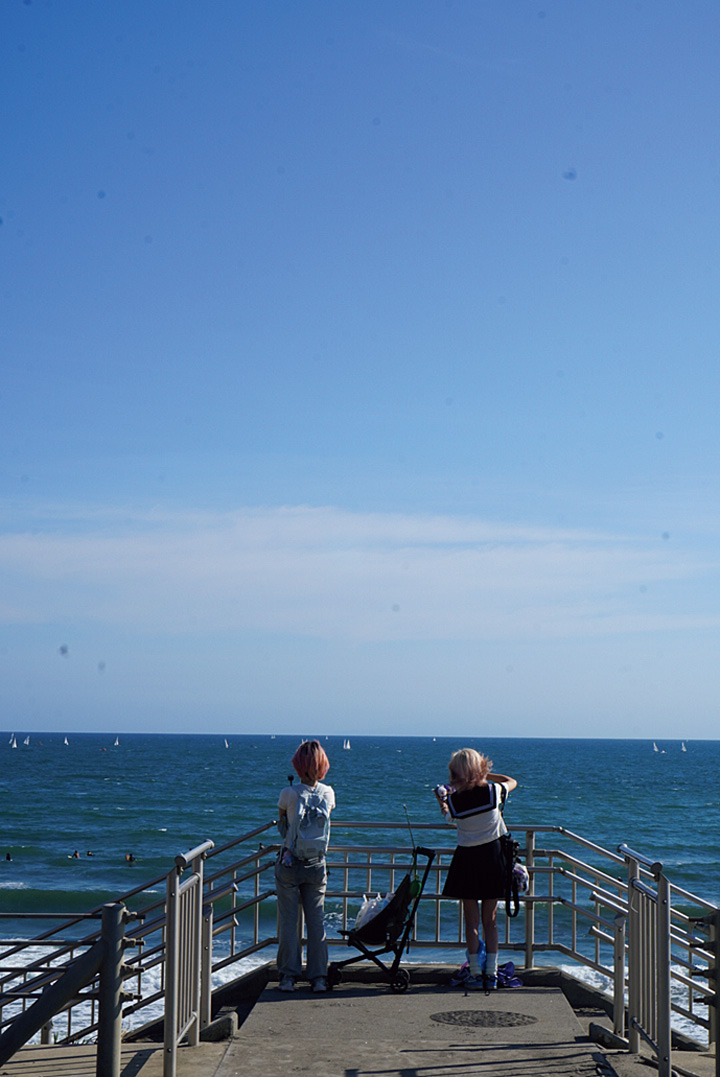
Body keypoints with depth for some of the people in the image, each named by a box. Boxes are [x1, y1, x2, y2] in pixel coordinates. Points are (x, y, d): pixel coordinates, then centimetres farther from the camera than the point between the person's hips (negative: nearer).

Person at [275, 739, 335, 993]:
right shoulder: (328, 793, -4)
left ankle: (288, 977, 5)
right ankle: (319, 977, 9)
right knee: (316, 921, 9)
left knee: (288, 922, 4)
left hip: (289, 864, -3)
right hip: (317, 864, 3)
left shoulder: (289, 794, -12)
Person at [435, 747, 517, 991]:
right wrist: (486, 774, 14)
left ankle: (475, 974, 9)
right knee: (490, 920, 9)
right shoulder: (494, 791, -8)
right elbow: (512, 781, 15)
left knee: (471, 920, 7)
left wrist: (442, 799, 26)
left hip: (467, 858, -1)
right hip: (493, 856, 1)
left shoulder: (455, 800, -11)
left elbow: (448, 816, 12)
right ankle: (491, 974, 10)